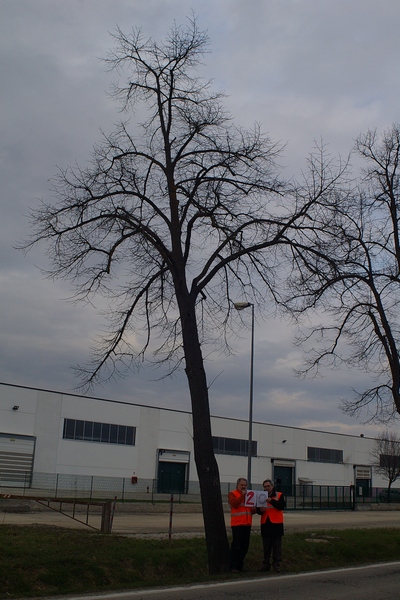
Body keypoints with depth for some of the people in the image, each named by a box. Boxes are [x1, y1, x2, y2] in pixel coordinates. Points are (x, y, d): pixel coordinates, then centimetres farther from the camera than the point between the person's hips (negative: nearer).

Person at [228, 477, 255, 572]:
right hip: (237, 524, -7)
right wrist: (242, 495, -18)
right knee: (236, 546, -8)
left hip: (247, 524, 7)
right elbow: (234, 504, -18)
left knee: (245, 546, 8)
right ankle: (233, 566, -4)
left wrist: (254, 509, 1)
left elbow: (252, 509, 25)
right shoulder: (232, 494, 1)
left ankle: (240, 565, 16)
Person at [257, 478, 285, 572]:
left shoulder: (279, 495, 1)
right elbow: (258, 511, 12)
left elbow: (281, 506, -15)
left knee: (277, 546, -2)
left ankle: (276, 565, 4)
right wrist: (260, 510, -12)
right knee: (266, 546, 9)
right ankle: (266, 564, 16)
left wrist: (271, 500, -27)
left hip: (276, 523, -3)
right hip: (265, 524, 4)